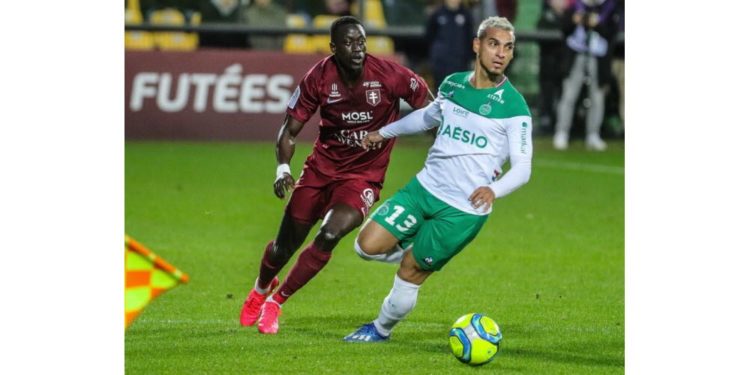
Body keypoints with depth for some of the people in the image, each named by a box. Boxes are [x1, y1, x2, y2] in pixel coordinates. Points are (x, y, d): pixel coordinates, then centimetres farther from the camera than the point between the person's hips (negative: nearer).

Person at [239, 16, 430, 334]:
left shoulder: (389, 75, -19)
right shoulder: (319, 78, -13)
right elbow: (289, 130, -5)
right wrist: (282, 168, -22)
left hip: (363, 175, -2)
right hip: (322, 167, 2)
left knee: (329, 236, -24)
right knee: (286, 243, 8)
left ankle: (275, 302, -3)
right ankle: (261, 289, 44)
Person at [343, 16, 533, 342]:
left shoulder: (514, 107, -11)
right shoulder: (452, 84, 5)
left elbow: (522, 167, -13)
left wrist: (494, 189, -33)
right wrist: (384, 132, 35)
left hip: (464, 209, -5)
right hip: (425, 187, 5)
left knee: (410, 274, 3)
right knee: (368, 245, -7)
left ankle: (381, 329, 28)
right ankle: (417, 251, 22)